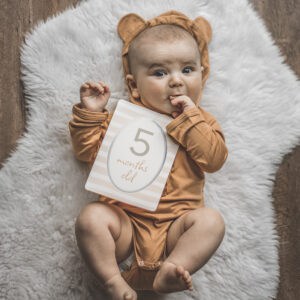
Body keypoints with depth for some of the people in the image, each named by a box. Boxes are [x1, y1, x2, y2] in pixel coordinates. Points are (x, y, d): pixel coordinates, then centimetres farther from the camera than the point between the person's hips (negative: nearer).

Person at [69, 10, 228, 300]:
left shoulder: (200, 120, 12)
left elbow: (215, 159, -5)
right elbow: (87, 150, 11)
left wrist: (190, 118, -10)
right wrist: (90, 112, -2)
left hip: (175, 224, 0)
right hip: (125, 217, 0)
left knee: (210, 220, -25)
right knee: (90, 217, -25)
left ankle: (168, 272, -31)